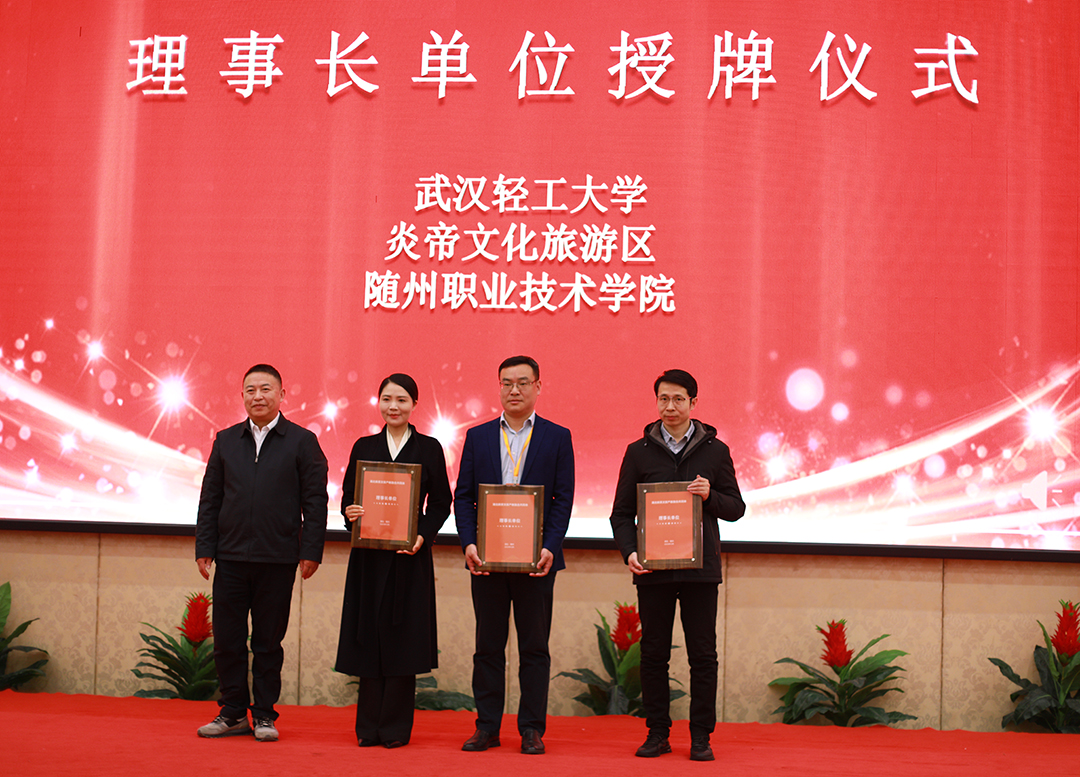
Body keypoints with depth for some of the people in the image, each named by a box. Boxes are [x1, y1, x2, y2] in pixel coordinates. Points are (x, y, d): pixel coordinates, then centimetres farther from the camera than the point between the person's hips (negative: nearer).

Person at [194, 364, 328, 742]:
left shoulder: (302, 441, 2)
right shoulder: (225, 440, 11)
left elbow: (315, 501, -1)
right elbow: (210, 498, 12)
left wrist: (311, 551, -7)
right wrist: (204, 548, 5)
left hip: (277, 559, -3)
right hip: (231, 556, 3)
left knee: (268, 641, 5)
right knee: (227, 639, 6)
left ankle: (264, 714, 16)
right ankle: (233, 713, 18)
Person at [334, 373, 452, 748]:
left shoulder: (429, 448, 3)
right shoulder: (364, 447, 10)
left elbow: (441, 503, 2)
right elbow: (347, 496, 10)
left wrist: (422, 537, -13)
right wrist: (350, 514, -13)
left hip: (410, 554, -2)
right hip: (369, 555, 2)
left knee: (402, 636, -1)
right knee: (369, 636, 3)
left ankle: (396, 727, 7)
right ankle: (370, 726, 11)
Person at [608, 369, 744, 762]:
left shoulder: (715, 451, 6)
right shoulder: (639, 452, 6)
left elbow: (736, 508, 7)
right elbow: (622, 512, 7)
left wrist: (710, 496, -13)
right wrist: (629, 552, -9)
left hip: (700, 567, 0)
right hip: (652, 568, 1)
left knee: (703, 654, 2)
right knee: (653, 653, 5)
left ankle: (701, 736, 11)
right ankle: (657, 733, 16)